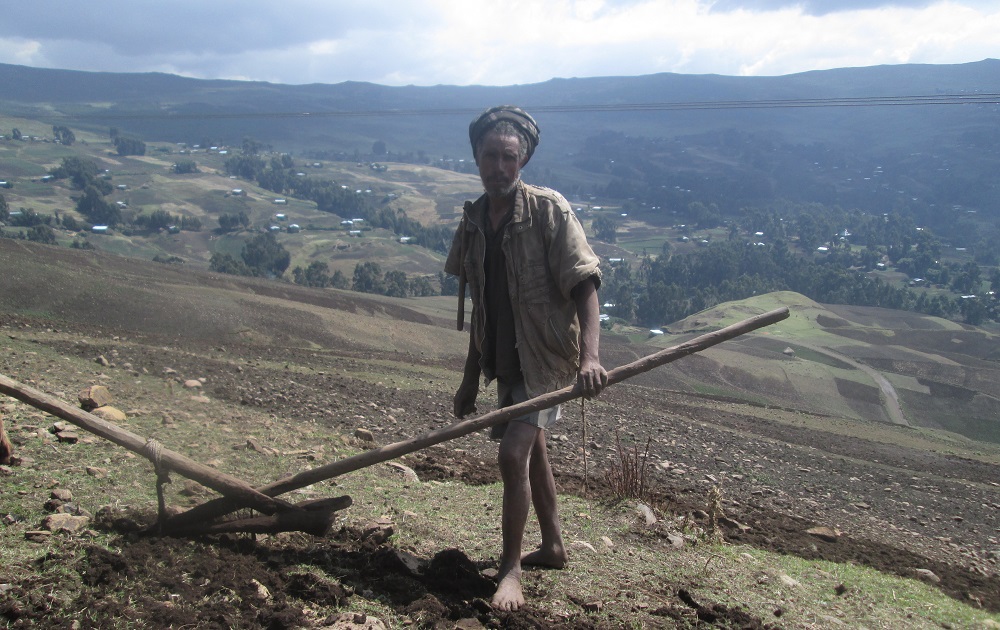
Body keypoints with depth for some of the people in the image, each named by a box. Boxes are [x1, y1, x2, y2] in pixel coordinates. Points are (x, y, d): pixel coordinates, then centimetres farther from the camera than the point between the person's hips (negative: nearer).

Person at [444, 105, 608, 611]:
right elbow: (482, 308, 11)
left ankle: (510, 568, 2)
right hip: (505, 359, 7)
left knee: (513, 453, -16)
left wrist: (589, 356, -33)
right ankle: (552, 546, 38)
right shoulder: (473, 221, 4)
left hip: (546, 356, -7)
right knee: (532, 451, 19)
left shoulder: (549, 210, -14)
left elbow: (585, 284, -20)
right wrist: (470, 379, 13)